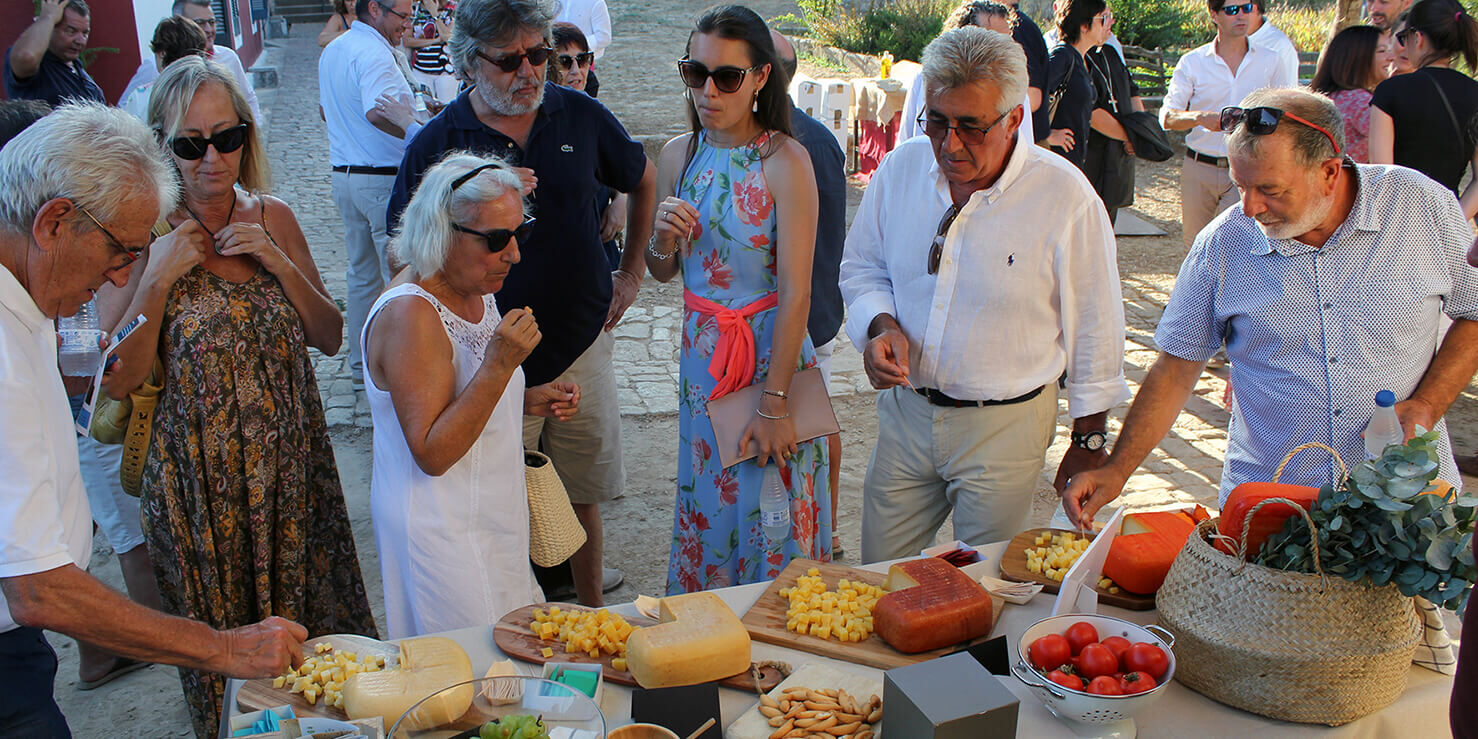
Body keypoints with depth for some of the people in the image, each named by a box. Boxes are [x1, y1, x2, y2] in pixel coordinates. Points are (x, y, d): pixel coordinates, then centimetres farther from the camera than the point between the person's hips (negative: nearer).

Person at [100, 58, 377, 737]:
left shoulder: (272, 218, 0)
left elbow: (330, 338, 1)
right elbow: (118, 380, -12)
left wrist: (278, 260, -12)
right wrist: (159, 278, -21)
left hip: (292, 463, 3)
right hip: (199, 472, -3)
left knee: (311, 617, 17)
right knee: (221, 641, 12)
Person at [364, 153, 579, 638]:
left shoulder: (476, 294, 6)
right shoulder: (409, 315, -23)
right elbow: (432, 453, -25)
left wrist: (529, 401, 2)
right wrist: (500, 366, -31)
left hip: (493, 521, 9)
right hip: (442, 537, -9)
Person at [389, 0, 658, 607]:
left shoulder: (581, 117, 1)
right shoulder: (436, 143, -6)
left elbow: (644, 181, 19)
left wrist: (631, 272, 16)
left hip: (580, 346, 2)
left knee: (582, 495, 15)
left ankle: (592, 615, 32)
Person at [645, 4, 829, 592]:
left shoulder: (785, 160, -14)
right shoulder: (679, 154, 4)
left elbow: (796, 291, -17)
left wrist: (773, 402, -20)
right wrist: (663, 238, -11)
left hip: (770, 352, -5)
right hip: (701, 356, 5)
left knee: (772, 521, 4)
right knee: (705, 511, 15)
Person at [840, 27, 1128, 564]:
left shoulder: (1065, 197, -17)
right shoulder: (901, 168, -5)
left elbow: (1094, 331, -7)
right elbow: (862, 268, 10)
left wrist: (1088, 444, 0)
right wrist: (881, 325, -11)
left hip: (1004, 425, -3)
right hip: (905, 409, 4)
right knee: (879, 578, 15)